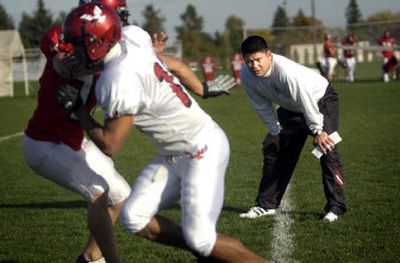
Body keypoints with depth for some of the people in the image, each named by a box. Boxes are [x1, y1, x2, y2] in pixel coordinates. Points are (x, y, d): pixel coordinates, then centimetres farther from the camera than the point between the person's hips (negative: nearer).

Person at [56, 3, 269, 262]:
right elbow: (175, 66, 15)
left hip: (203, 152, -9)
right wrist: (203, 90, 33)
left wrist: (76, 108, -5)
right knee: (134, 217, 3)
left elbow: (110, 145, -17)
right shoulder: (133, 41, -2)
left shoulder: (119, 83, -27)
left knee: (199, 238, -15)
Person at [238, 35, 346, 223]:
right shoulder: (246, 76, -18)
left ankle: (335, 207, -15)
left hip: (320, 101, -7)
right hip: (291, 108, 7)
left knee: (327, 149, -21)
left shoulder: (286, 71, -40)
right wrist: (275, 131, 0)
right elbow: (262, 106, -3)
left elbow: (306, 101, -34)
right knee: (272, 150, 7)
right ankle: (266, 205, 17)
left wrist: (317, 131, -30)